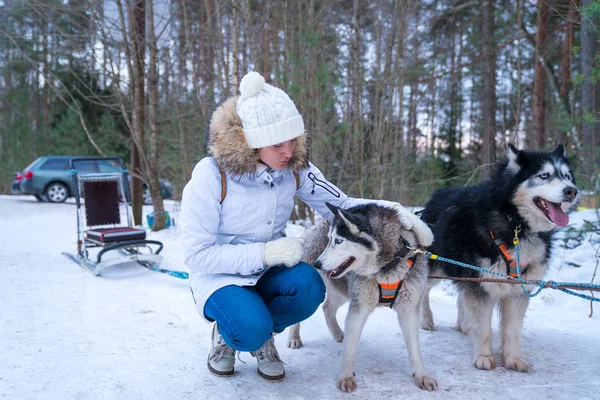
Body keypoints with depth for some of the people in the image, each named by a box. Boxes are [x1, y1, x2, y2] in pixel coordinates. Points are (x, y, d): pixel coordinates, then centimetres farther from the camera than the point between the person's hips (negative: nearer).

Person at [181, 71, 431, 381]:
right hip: (220, 276, -4)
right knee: (252, 328, -32)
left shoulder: (295, 167, -10)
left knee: (308, 286, -28)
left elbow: (341, 205, -5)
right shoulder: (211, 175, -23)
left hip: (270, 271, 4)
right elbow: (197, 255, -21)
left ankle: (261, 335, 4)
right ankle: (227, 333, 7)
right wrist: (264, 252, -31)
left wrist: (389, 208, -24)